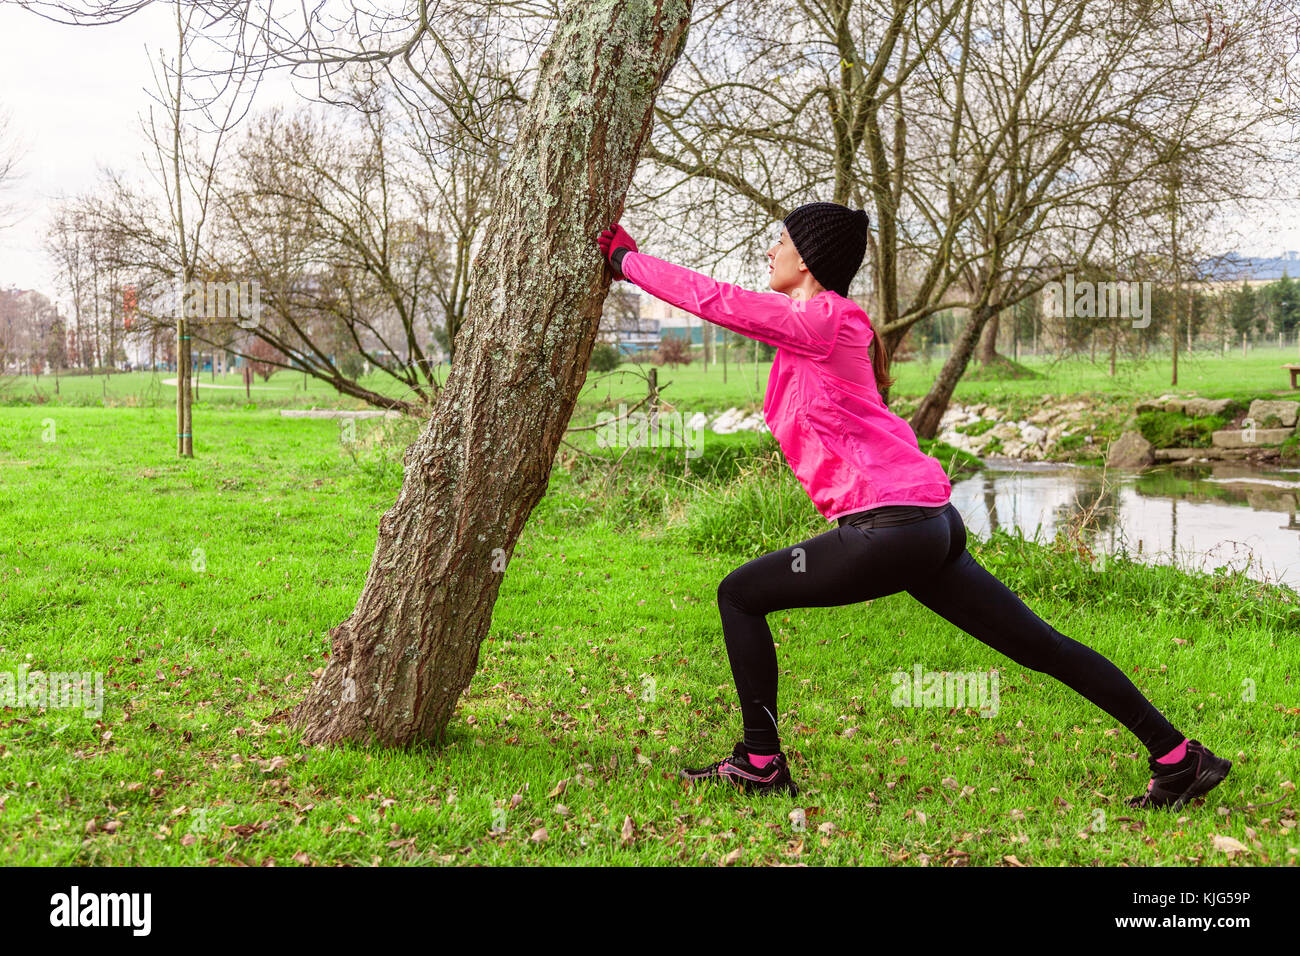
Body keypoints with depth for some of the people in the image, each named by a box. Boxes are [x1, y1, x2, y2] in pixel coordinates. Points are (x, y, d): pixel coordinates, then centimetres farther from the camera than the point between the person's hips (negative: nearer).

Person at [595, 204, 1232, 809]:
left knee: (740, 595, 3)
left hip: (890, 528, -10)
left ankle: (760, 763, 9)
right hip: (929, 526, 10)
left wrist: (624, 259, 7)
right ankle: (1178, 758, 16)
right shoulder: (827, 324, 19)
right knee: (1039, 644, 11)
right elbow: (717, 300, 26)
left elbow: (712, 298, -5)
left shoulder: (822, 318, -7)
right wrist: (631, 260, 26)